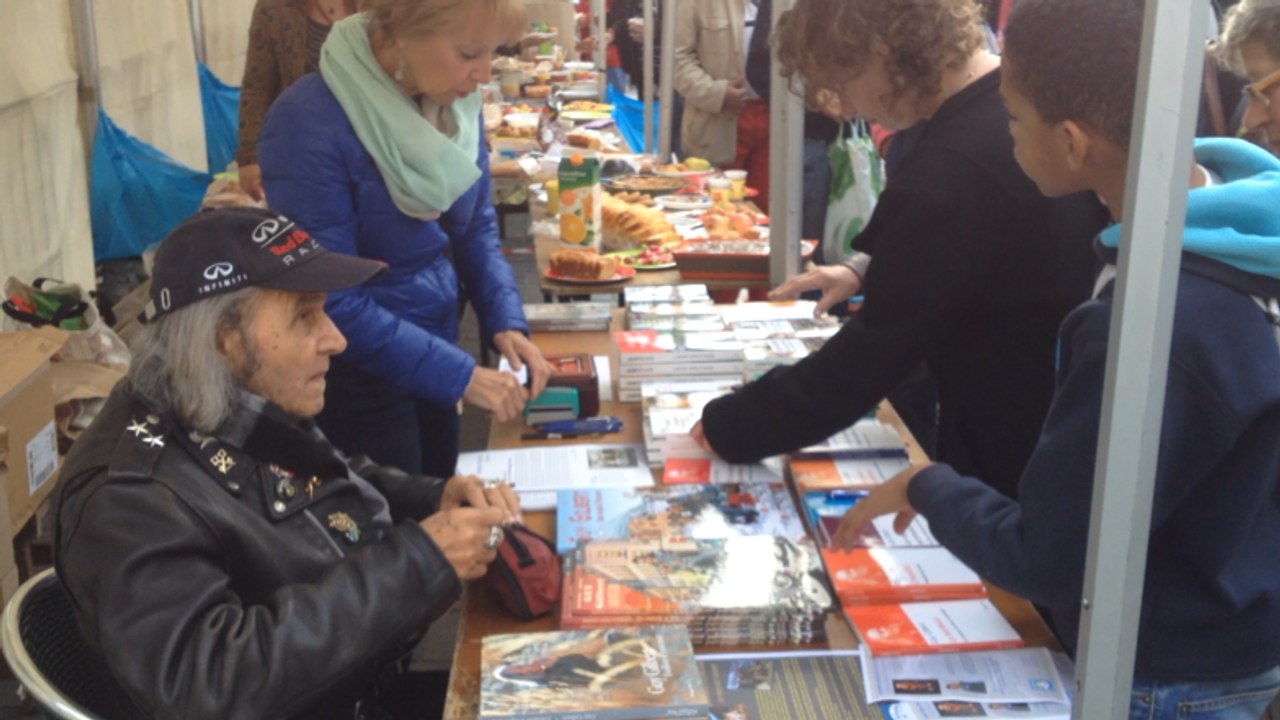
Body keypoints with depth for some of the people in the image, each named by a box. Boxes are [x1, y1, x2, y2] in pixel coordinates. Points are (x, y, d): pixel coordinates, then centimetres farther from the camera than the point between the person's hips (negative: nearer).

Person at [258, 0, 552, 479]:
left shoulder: (456, 104, -6)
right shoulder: (310, 124, -26)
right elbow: (335, 303, -25)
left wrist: (506, 322, -9)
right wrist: (459, 375, -23)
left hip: (431, 359, 7)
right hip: (356, 381, -6)